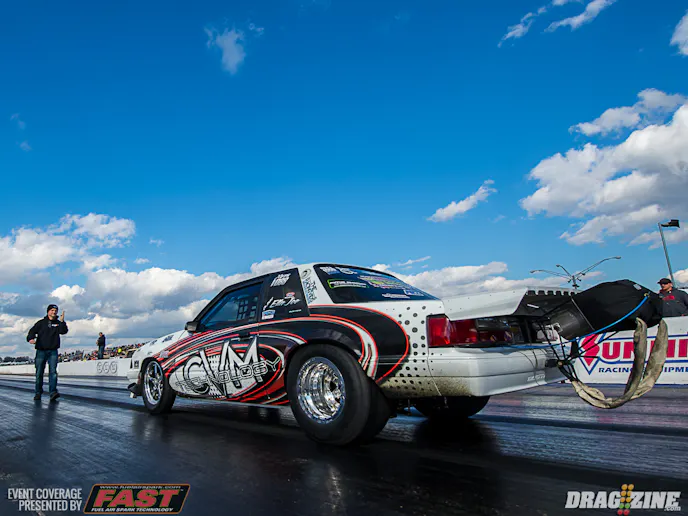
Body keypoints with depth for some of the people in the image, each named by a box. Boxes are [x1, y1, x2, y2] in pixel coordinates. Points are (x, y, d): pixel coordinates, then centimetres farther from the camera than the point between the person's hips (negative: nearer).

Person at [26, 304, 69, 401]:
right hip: (41, 351, 1)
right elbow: (32, 331, 2)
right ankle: (38, 393, 16)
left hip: (53, 351, -1)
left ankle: (53, 392, -19)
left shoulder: (58, 323, 11)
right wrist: (30, 338, -19)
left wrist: (62, 321, -20)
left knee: (53, 372, -11)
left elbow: (64, 331, -6)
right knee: (39, 373, 5)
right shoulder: (41, 323, 11)